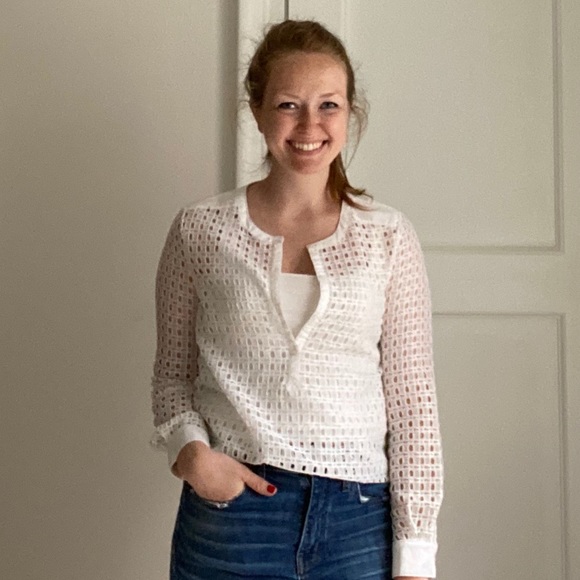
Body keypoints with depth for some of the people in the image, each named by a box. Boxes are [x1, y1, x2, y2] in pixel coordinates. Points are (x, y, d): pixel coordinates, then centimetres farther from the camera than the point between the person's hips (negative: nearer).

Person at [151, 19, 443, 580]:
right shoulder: (200, 229, 0)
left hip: (357, 518, 0)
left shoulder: (388, 237, 0)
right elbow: (173, 372, 9)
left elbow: (411, 400, 0)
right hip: (229, 508, 0)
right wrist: (190, 449, -11)